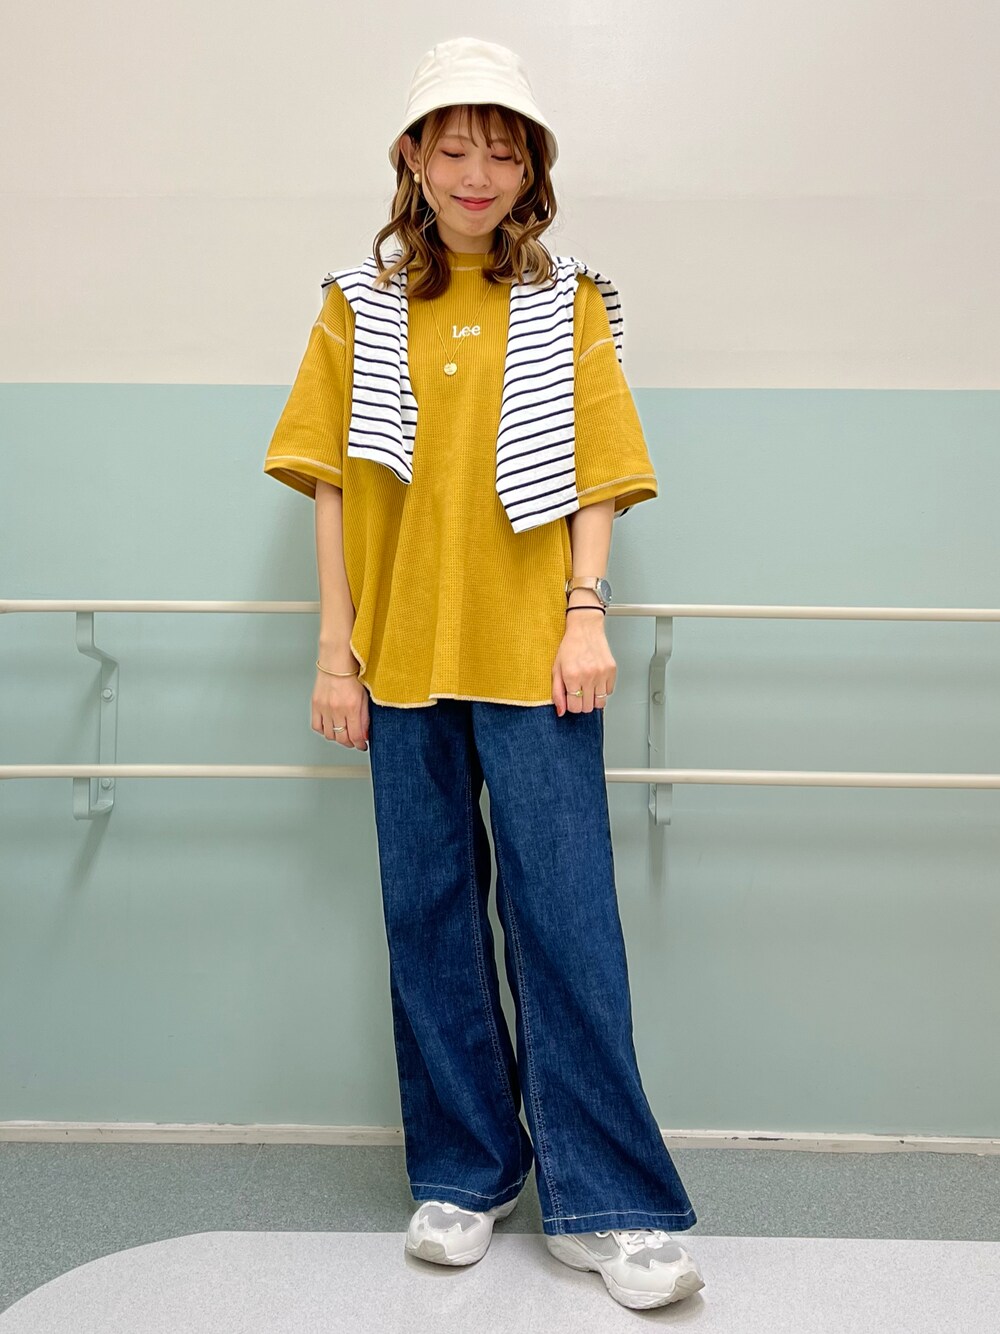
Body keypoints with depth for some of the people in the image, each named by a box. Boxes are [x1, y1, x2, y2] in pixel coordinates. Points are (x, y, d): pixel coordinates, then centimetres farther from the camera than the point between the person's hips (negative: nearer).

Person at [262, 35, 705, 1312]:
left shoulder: (569, 306, 8)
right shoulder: (360, 308, 10)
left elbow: (594, 474, 6)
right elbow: (332, 486, 7)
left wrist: (586, 617, -6)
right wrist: (335, 650, 1)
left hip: (530, 655, -1)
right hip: (404, 657, 2)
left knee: (566, 918, -2)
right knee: (429, 916, 8)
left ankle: (604, 1203, 10)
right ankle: (462, 1175, 23)